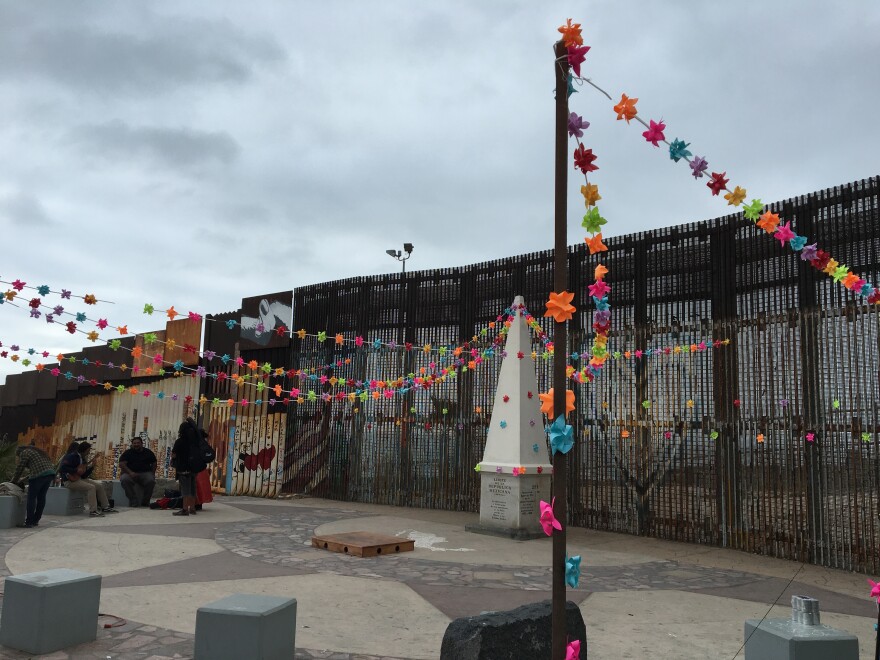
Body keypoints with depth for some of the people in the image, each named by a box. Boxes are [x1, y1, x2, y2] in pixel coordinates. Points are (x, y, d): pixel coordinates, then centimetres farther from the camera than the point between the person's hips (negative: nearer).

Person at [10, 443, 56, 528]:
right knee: (41, 497, 12)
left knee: (31, 498, -2)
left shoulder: (24, 453, 7)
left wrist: (13, 481, 19)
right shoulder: (35, 451, 32)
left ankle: (29, 522, -2)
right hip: (50, 473, 8)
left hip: (39, 475, -8)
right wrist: (24, 480, 30)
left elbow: (19, 469, 7)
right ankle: (35, 520, 17)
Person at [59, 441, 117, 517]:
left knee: (100, 486, 4)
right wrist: (76, 470, -24)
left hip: (80, 479, 9)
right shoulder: (72, 456, -13)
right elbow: (62, 468, -26)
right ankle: (93, 511, -25)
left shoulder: (83, 459, 12)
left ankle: (105, 507, 10)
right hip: (70, 480, -9)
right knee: (91, 487, -26)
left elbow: (84, 475, 10)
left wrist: (91, 467, -2)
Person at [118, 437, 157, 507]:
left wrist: (152, 474, 0)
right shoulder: (127, 453, 8)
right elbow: (121, 464, -5)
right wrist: (130, 472, -21)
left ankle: (145, 502, -16)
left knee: (151, 481, -33)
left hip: (145, 473, 1)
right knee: (124, 480, -36)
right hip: (130, 473, 0)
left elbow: (154, 464, 19)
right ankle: (134, 502, -30)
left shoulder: (148, 452, 13)